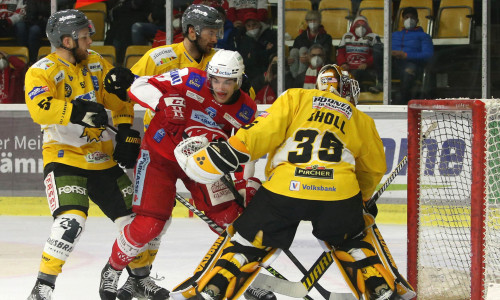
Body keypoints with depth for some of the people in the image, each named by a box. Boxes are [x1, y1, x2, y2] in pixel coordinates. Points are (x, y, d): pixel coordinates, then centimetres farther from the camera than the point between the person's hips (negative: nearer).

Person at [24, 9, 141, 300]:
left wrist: (126, 134, 4)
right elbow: (40, 108, -30)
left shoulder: (96, 63, 7)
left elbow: (120, 99, 12)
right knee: (72, 221, -26)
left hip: (102, 158, 6)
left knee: (135, 218, 8)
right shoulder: (42, 71, -12)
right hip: (64, 157, -6)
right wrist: (77, 111, -37)